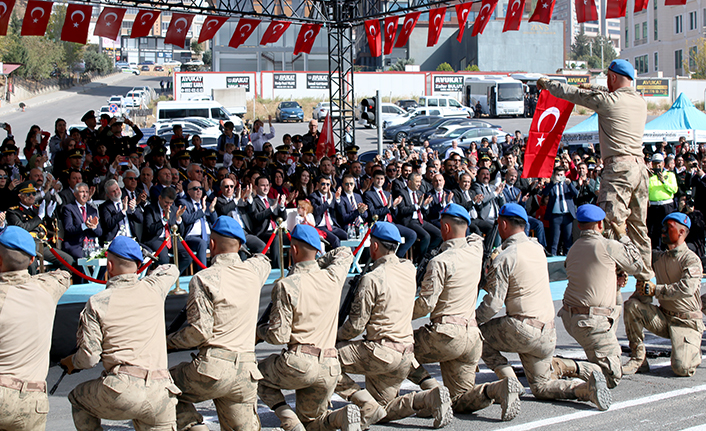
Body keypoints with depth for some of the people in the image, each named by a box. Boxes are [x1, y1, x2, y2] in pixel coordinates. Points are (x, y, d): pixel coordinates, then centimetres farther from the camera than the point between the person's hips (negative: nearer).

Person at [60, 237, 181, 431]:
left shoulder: (97, 303, 1)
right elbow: (171, 271, 34)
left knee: (77, 398, 24)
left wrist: (72, 362, 22)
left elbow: (89, 358, 0)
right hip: (161, 393, 3)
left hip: (123, 392, -2)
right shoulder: (154, 290, 9)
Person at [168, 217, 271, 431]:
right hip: (246, 372, 5)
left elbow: (200, 331, -12)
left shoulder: (204, 279, -8)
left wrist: (169, 342, 4)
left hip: (215, 367, -5)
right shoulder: (252, 271, 9)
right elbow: (263, 261, 36)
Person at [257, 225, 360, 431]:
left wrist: (260, 330, 11)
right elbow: (345, 253, 29)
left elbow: (279, 336, -9)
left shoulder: (286, 286, -9)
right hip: (329, 368, 6)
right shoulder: (333, 278, 6)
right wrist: (315, 264, 30)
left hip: (299, 362, -5)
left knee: (259, 373, 24)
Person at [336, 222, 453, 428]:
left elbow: (356, 325, -12)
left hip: (382, 353, -8)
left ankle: (368, 405, -8)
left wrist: (335, 337, 7)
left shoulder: (372, 279, -15)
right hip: (406, 355, 8)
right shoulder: (408, 270, 5)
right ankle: (429, 398, -2)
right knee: (382, 408, 19)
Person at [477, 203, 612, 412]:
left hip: (524, 329, -7)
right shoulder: (537, 248, 12)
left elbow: (493, 302, -13)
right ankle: (587, 388, -7)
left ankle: (509, 381, 0)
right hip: (548, 334, 7)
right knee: (541, 387, 16)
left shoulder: (504, 258, -12)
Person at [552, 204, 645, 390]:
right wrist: (623, 236, 15)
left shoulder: (573, 249, 10)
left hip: (570, 317, 8)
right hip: (593, 323, -8)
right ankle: (564, 367, -24)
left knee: (615, 301, 35)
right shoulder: (608, 246, -11)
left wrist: (616, 278, 19)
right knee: (612, 376, -5)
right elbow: (637, 265, 5)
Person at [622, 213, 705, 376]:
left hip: (686, 323, -5)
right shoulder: (658, 258, 9)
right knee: (631, 305, -20)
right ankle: (638, 359, -11)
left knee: (681, 368, -24)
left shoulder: (691, 259, -11)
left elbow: (687, 288, -26)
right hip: (663, 318, 5)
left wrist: (655, 290, -22)